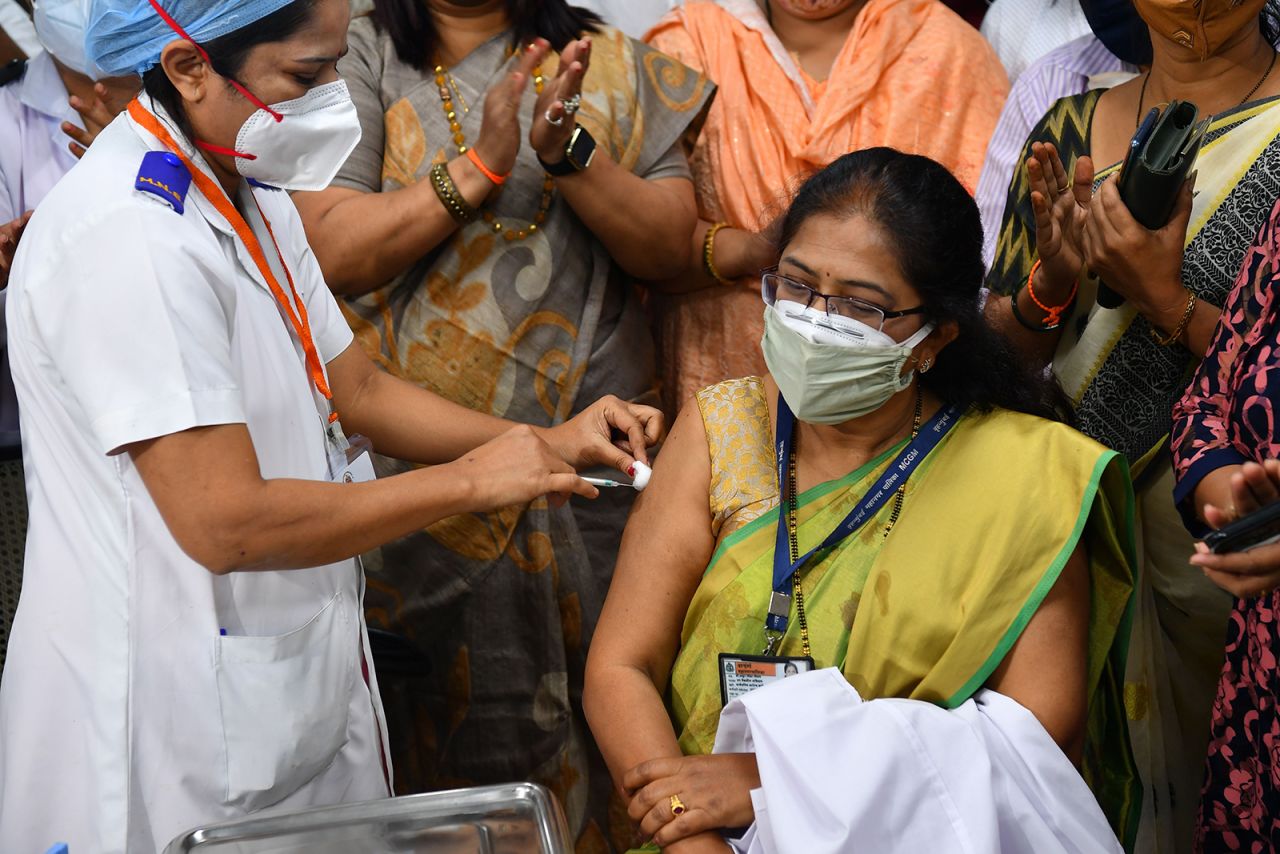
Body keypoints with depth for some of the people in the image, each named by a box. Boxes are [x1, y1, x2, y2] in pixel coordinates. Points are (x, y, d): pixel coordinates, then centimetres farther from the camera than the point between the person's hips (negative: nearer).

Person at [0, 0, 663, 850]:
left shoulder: (253, 200, 7)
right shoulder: (129, 239, -24)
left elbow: (358, 390, 13)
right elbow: (225, 523, -27)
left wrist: (546, 443, 0)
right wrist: (470, 480, -18)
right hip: (174, 729, -9)